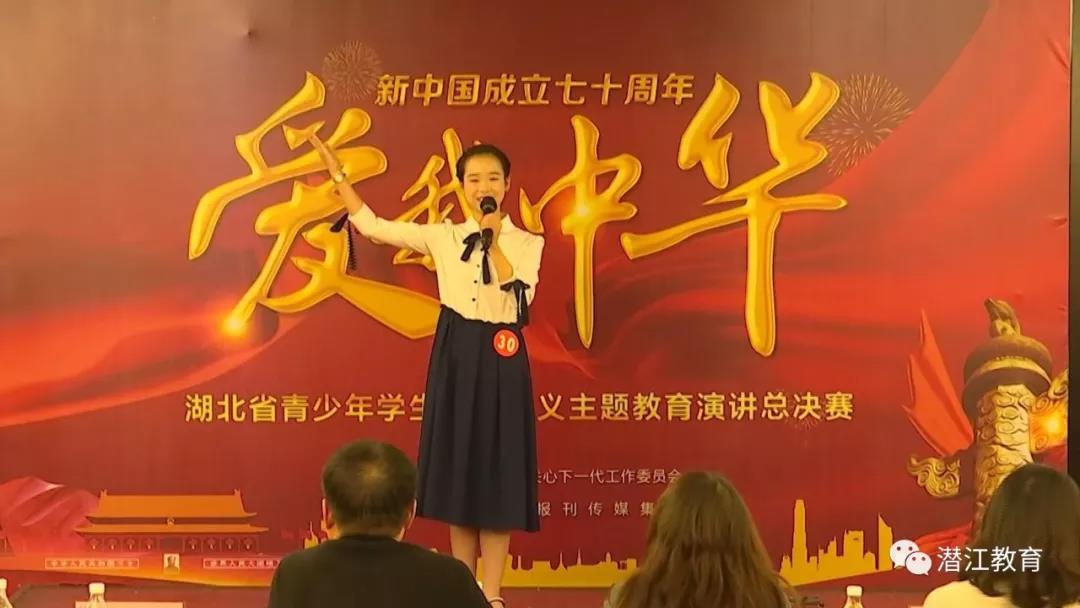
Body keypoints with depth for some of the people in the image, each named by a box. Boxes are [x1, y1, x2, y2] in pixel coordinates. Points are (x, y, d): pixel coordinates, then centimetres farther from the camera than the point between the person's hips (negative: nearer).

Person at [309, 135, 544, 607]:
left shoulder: (526, 243, 1)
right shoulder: (443, 236, 5)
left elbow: (521, 299, -16)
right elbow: (372, 226, 5)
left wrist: (494, 242, -13)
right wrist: (337, 173, 5)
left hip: (500, 359, -2)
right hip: (455, 356, 2)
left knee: (497, 468, 0)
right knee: (457, 465, 6)